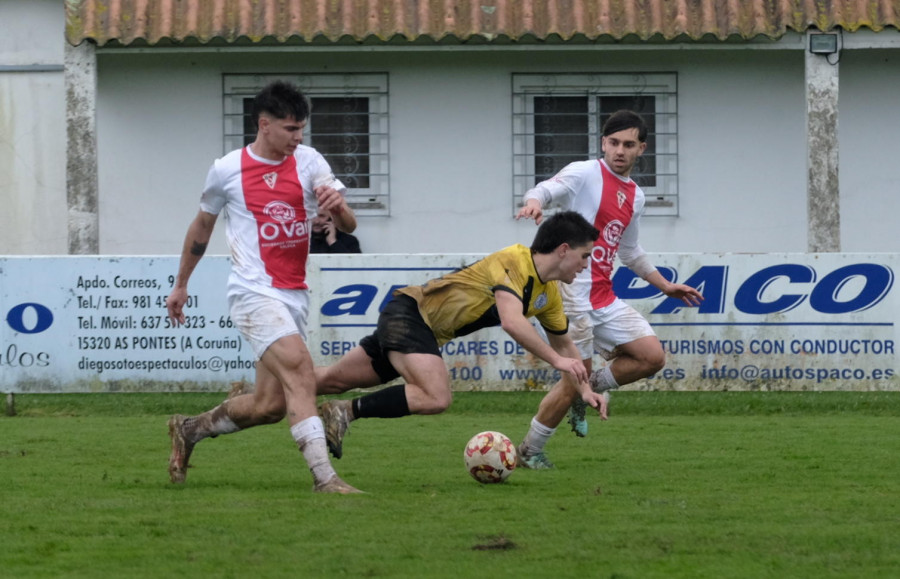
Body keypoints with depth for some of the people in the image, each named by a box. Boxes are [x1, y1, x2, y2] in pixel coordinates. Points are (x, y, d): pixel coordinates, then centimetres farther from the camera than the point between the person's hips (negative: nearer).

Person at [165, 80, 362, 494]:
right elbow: (202, 227, 15)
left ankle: (189, 430, 29)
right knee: (300, 371, -24)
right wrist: (181, 284, 23)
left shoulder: (308, 162, 5)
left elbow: (348, 227, 0)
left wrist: (337, 206, -24)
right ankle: (324, 478, -29)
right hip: (254, 292, -5)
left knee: (269, 405, 5)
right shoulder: (227, 170, -1)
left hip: (294, 296, 5)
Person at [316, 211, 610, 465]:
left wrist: (584, 389, 9)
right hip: (409, 312, -9)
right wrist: (556, 360, -32)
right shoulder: (514, 262, -22)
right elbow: (512, 322, -36)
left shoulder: (549, 295, 5)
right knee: (436, 398, -28)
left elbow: (563, 342, 20)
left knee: (333, 380, 13)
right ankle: (345, 412, -19)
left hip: (428, 331, 9)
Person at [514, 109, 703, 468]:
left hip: (604, 297, 7)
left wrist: (665, 286, 33)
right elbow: (546, 190, -23)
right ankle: (529, 451, 6)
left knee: (652, 357, -1)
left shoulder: (635, 196, 17)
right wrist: (534, 204, -46)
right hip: (574, 292, -7)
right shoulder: (586, 173, -5)